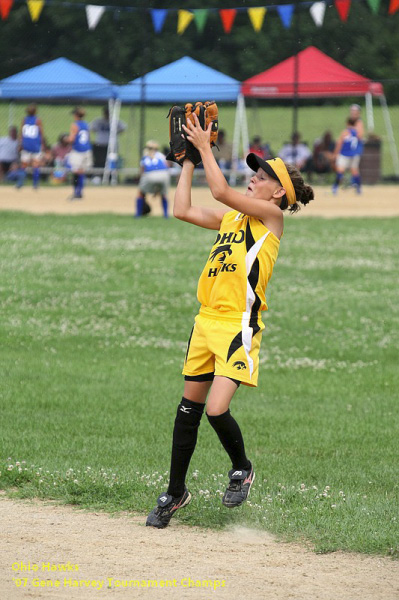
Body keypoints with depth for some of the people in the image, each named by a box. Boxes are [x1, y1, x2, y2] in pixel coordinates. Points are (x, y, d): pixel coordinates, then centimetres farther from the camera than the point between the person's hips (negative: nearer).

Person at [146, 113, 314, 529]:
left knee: (216, 409, -17)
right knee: (189, 408, 11)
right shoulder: (232, 217, 16)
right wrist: (189, 161, 14)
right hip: (208, 320, 7)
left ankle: (241, 468, 13)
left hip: (239, 326, -7)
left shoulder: (271, 215, -5)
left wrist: (205, 147, -5)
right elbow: (183, 210, 12)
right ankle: (175, 493, 22)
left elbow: (220, 191, -14)